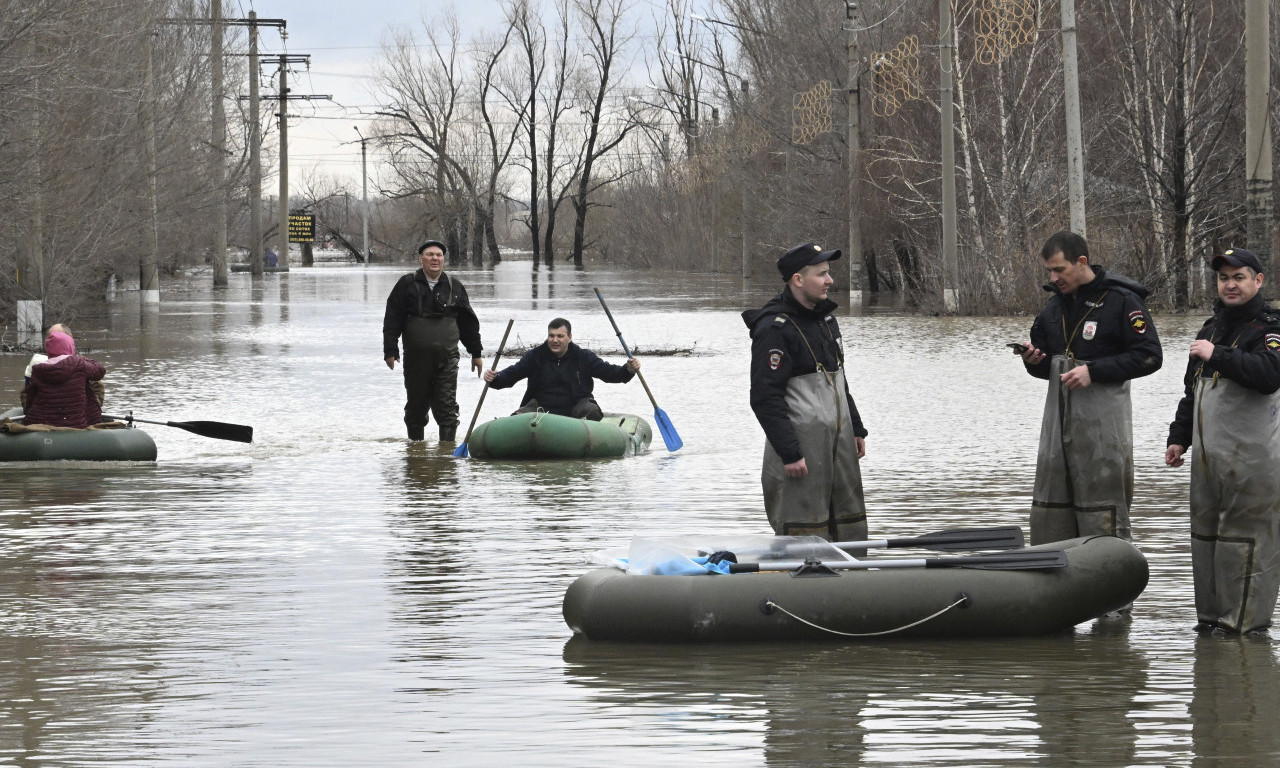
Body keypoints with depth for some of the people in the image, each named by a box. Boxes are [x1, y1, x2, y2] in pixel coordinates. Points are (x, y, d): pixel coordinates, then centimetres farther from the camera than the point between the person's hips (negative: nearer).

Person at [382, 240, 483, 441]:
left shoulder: (454, 287, 10)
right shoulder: (407, 285, 3)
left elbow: (468, 322, 16)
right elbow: (392, 320, 1)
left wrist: (476, 353, 16)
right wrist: (390, 351, -6)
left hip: (447, 357, 0)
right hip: (416, 356, 0)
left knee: (447, 406, -7)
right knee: (416, 407, 9)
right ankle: (415, 442, 23)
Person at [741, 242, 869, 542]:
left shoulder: (825, 318, 14)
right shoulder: (774, 329, -15)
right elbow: (765, 399, -19)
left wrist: (856, 428, 21)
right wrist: (790, 454, -21)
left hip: (838, 439, 9)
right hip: (801, 442, -9)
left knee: (850, 525, 11)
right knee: (805, 533, -7)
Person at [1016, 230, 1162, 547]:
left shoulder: (1120, 300, -7)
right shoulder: (1055, 304, 15)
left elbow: (1149, 356, -11)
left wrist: (1093, 371, -17)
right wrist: (1033, 359, -2)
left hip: (1102, 422, -7)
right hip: (1059, 419, 7)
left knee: (1103, 518, -5)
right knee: (1048, 515, 6)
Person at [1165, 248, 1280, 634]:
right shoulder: (1212, 327, 20)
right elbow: (1193, 390, 28)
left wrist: (1217, 356, -22)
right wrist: (1179, 437, 25)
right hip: (1208, 454, 8)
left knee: (1246, 535, -7)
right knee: (1206, 534, 11)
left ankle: (1246, 620, -3)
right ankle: (1211, 615, 19)